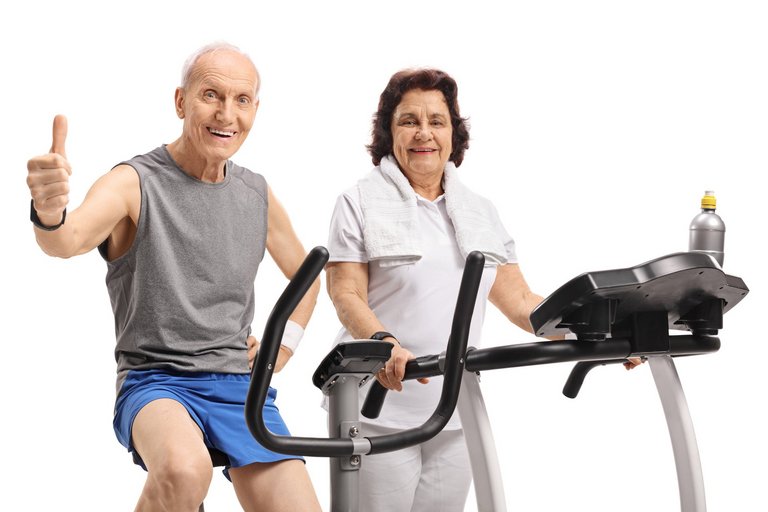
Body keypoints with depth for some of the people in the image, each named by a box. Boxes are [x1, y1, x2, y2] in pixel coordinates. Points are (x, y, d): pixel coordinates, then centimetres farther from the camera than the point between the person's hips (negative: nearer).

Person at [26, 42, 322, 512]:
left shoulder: (258, 194, 10)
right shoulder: (134, 183, -7)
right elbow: (69, 240, -29)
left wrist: (283, 345, 11)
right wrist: (49, 215, -52)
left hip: (241, 387, 5)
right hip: (156, 381, -5)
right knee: (184, 470, -38)